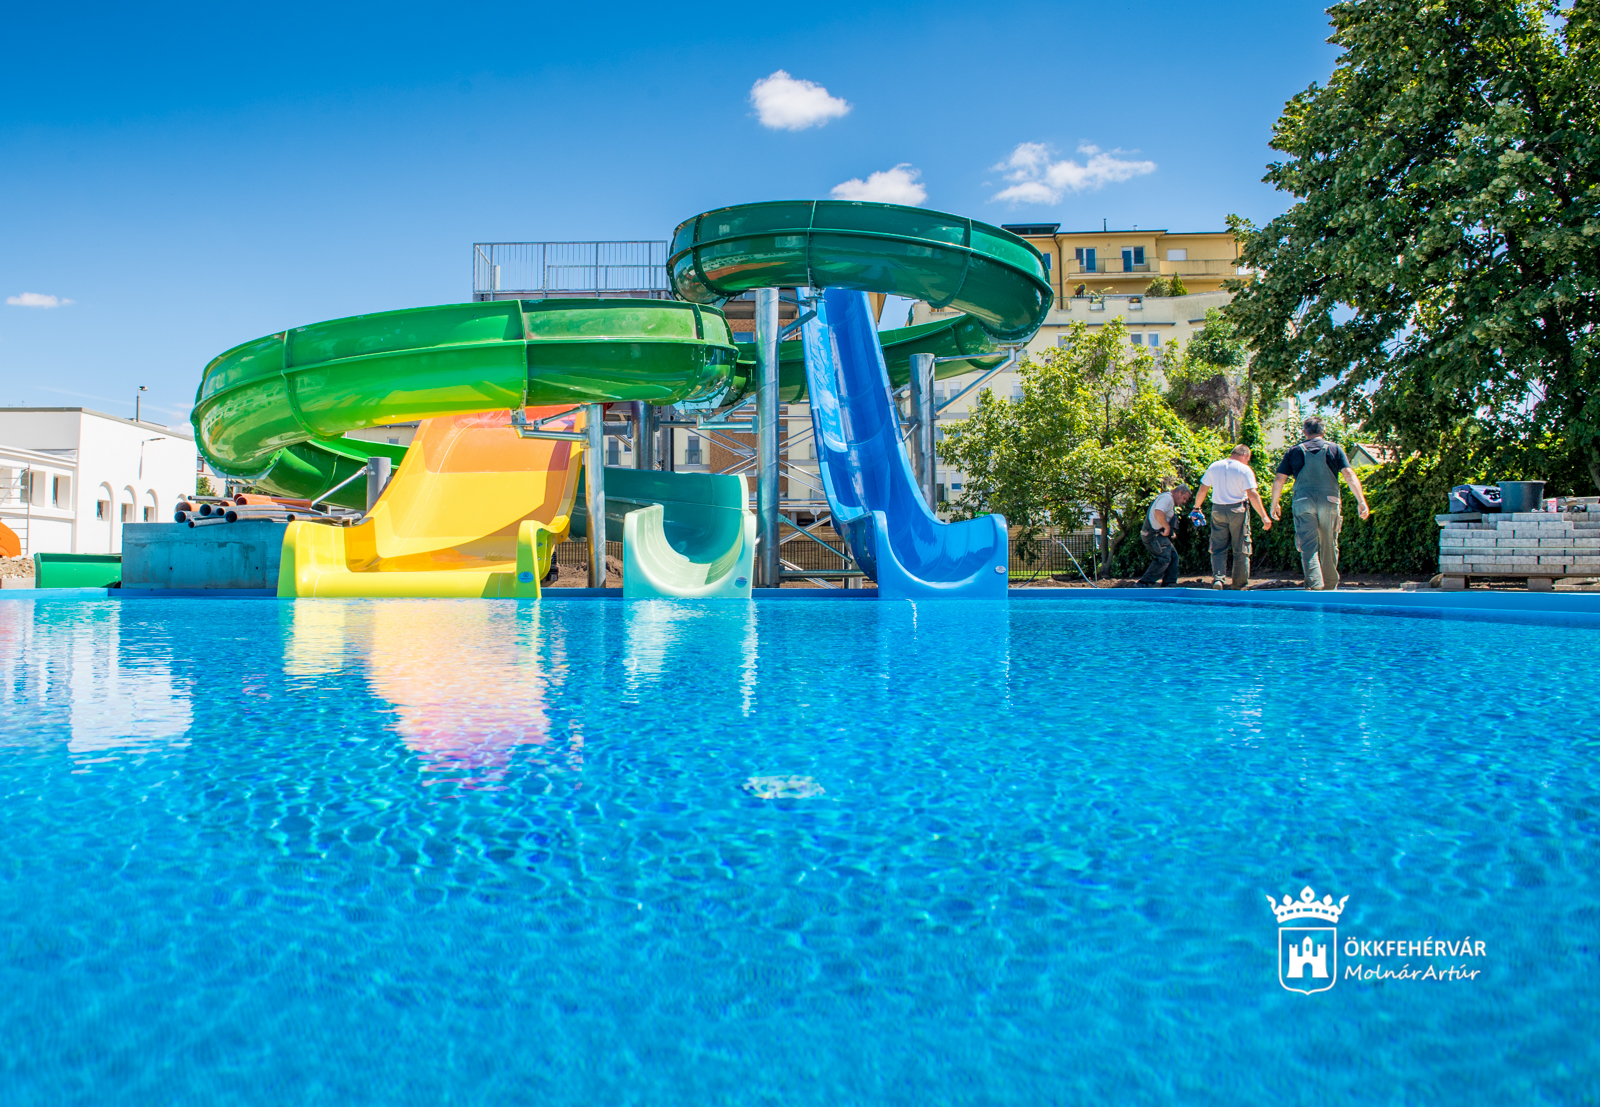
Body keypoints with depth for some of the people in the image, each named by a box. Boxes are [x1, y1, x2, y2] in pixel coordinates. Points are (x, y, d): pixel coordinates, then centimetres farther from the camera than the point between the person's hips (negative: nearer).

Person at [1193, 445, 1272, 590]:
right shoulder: (1244, 469, -9)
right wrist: (1264, 517, -14)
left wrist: (1196, 508, 19)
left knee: (1218, 549, 9)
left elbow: (1202, 489, 7)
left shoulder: (1214, 467, 4)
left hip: (1218, 510, 3)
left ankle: (1217, 577, -11)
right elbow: (1252, 494, -15)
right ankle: (1240, 585, 11)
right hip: (1238, 510, -3)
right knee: (1241, 551, 8)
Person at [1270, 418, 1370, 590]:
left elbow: (1279, 480, 7)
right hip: (1329, 502, 1)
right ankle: (1330, 586, 19)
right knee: (1329, 546, 11)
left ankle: (1315, 585, -18)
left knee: (1308, 546, -3)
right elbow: (1350, 475, -1)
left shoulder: (1294, 451, 11)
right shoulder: (1334, 448, 11)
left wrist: (1274, 504, 17)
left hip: (1303, 503, -1)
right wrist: (1361, 501, -4)